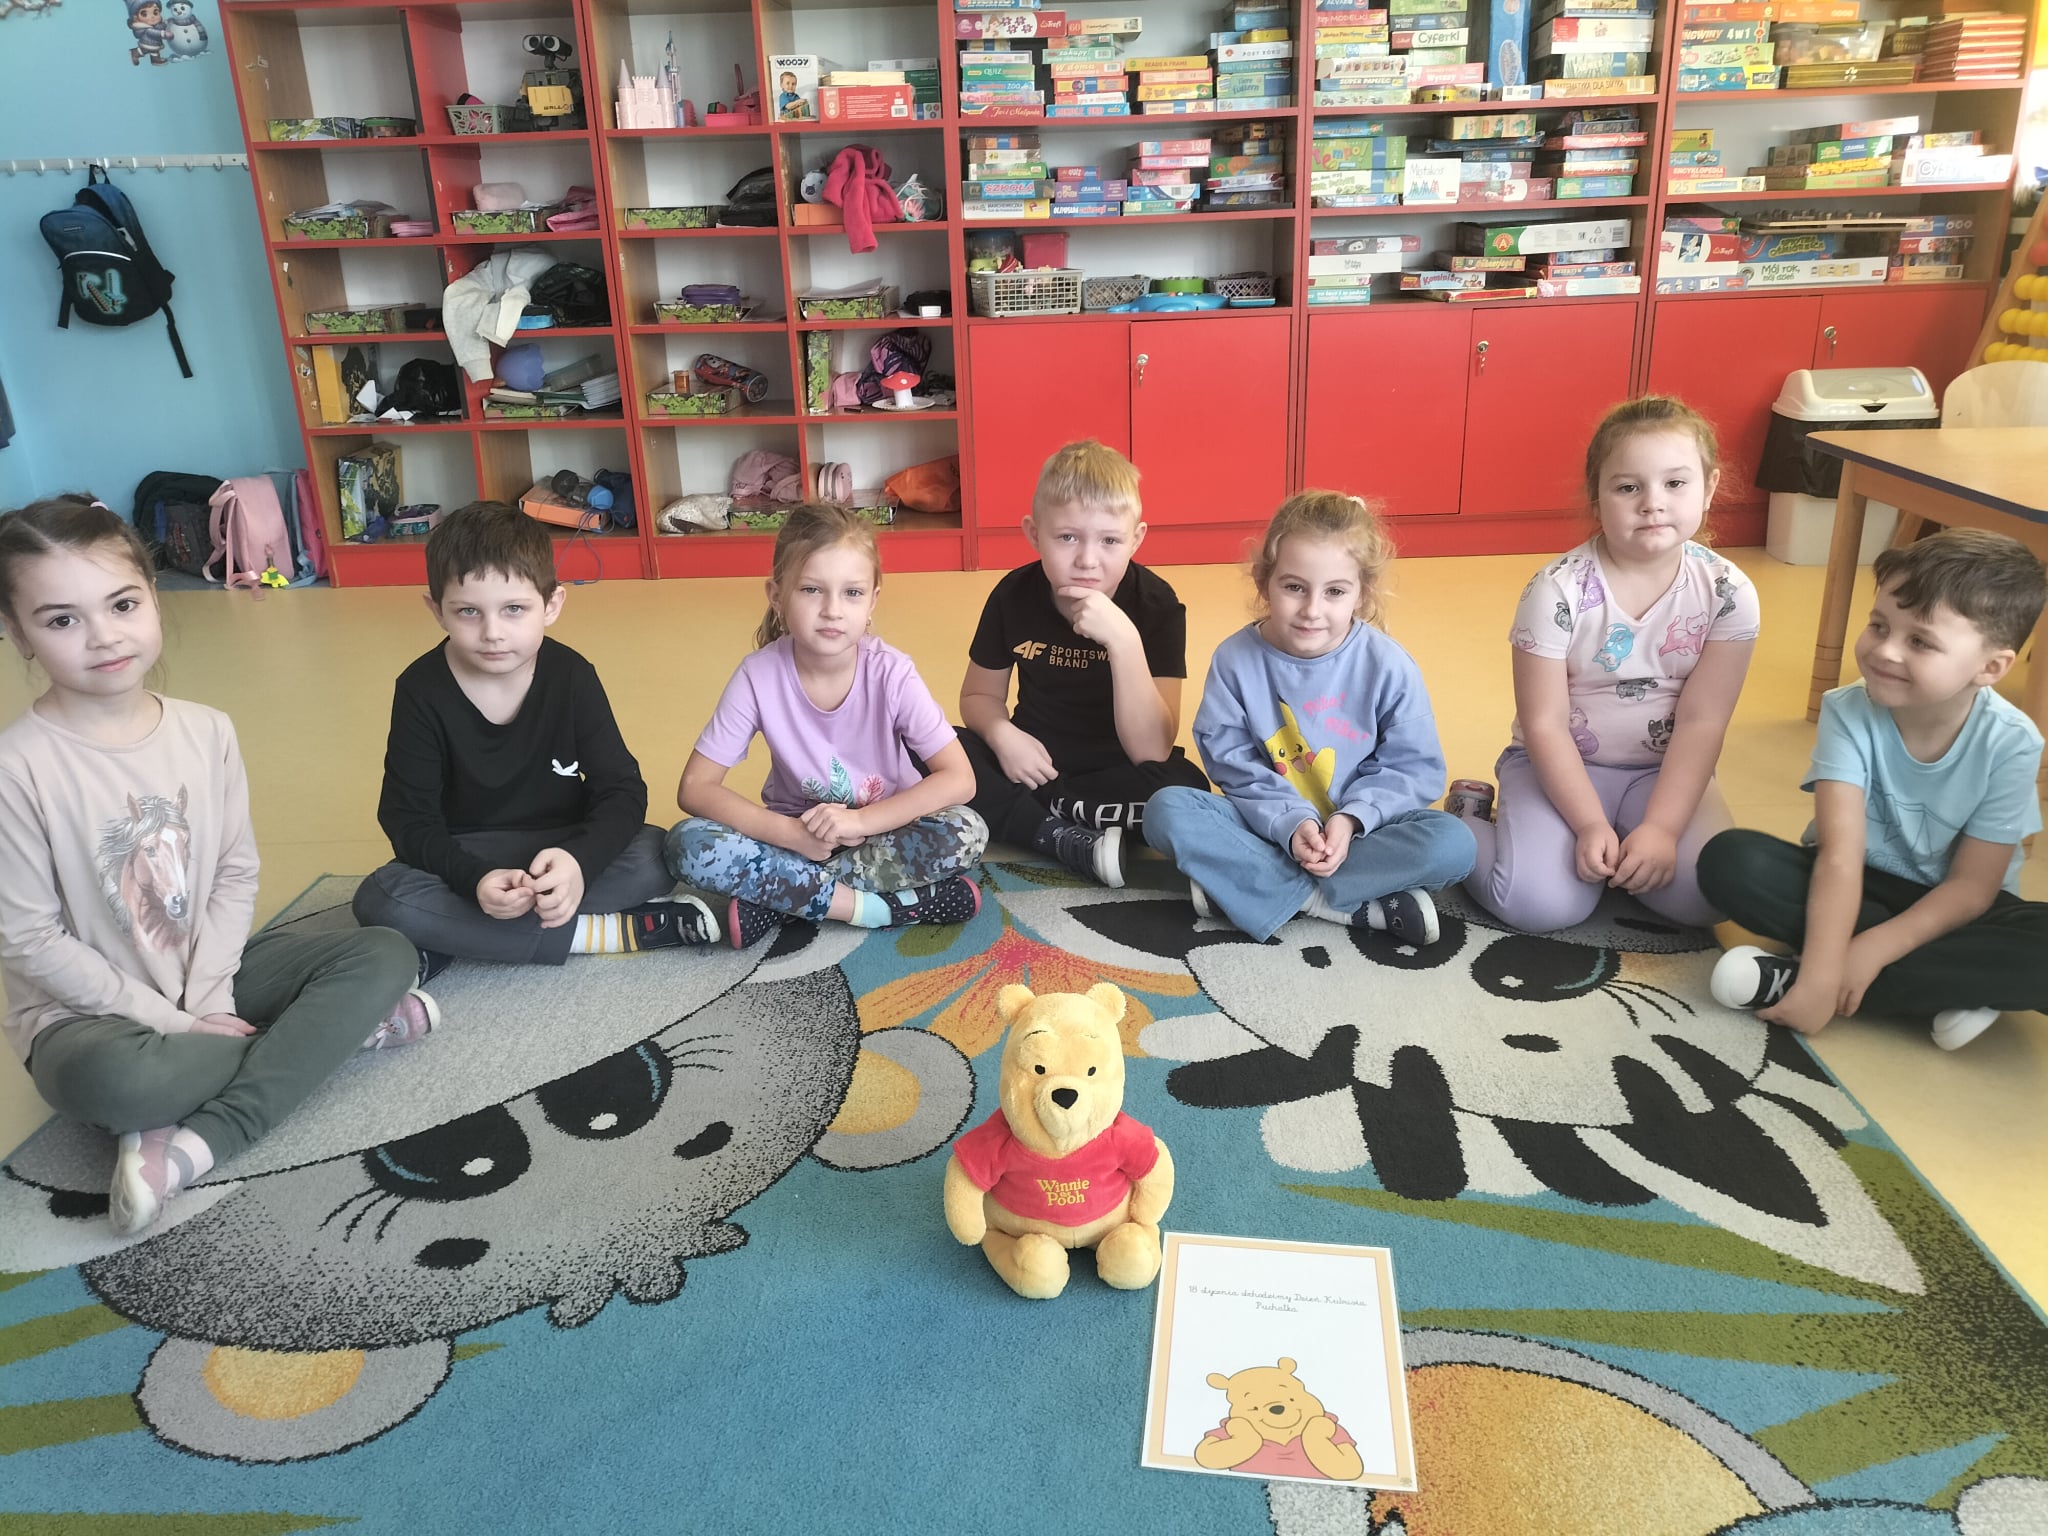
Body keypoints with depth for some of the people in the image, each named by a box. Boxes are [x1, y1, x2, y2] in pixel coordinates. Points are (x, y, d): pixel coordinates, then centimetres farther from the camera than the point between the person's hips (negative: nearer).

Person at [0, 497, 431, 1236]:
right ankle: (331, 1030, -14)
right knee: (106, 1078, -39)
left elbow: (236, 874, -1)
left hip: (210, 977, 5)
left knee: (386, 955, -12)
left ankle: (192, 1143, -21)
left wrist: (209, 997, -12)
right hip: (91, 1011, -5)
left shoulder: (206, 731, -4)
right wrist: (172, 1021, -16)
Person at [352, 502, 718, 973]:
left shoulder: (572, 677, -12)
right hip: (465, 862, 0)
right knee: (380, 899, -30)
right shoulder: (421, 691, -14)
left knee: (653, 858, -26)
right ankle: (602, 933, -27)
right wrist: (474, 879, -35)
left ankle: (453, 941, -21)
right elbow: (409, 818, -14)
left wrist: (580, 861, -37)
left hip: (563, 851, 1)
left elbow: (622, 790, -15)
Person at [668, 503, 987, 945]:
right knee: (688, 845, -25)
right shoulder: (760, 675, -17)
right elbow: (695, 788, -14)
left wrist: (860, 819, -30)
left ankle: (778, 894, -21)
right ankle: (875, 907, -24)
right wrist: (789, 833, -28)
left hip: (885, 828, 0)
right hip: (797, 835, 0)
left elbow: (959, 779, -20)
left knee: (966, 834, -30)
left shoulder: (891, 672, -18)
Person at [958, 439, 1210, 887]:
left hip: (1116, 774, -2)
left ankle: (1018, 816, -17)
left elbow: (1151, 753, -25)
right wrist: (1002, 735, -19)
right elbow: (980, 695, 6)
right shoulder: (1013, 596, -10)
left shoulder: (1157, 606, -18)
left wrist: (1124, 640, -37)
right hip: (1034, 762, 3)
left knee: (1183, 789, -33)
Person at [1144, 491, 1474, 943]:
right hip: (1266, 824, 1)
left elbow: (1414, 766, -8)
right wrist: (1290, 821, -24)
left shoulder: (1388, 665, -12)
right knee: (1166, 810, -25)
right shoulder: (1236, 659, -10)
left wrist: (1351, 819, -23)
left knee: (1453, 844, -28)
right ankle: (1340, 903, -25)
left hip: (1359, 829, 0)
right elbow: (1232, 763, -9)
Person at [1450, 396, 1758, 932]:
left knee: (1706, 895, -22)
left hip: (1665, 769, 3)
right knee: (1539, 903, -23)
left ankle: (1609, 858, 8)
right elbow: (1544, 725, -15)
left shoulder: (1727, 594, -11)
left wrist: (1661, 828, -22)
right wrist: (1591, 825, -21)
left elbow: (1701, 723, -12)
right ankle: (1470, 813, 8)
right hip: (1560, 765, -2)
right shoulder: (1557, 590, -18)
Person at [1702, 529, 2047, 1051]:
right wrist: (1822, 970, -39)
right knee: (1730, 860, -28)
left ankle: (1789, 975, -30)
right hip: (1857, 887, 1)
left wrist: (1873, 949, -30)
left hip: (1945, 909, 0)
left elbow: (1972, 886, -16)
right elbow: (1839, 854, -27)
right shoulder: (1848, 712, -19)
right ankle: (1957, 985, -23)